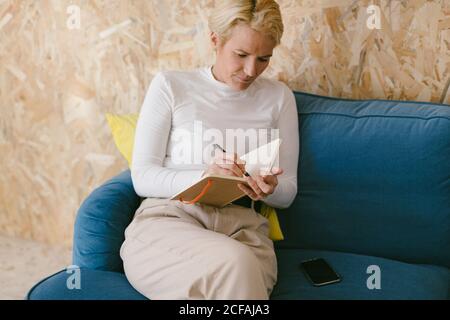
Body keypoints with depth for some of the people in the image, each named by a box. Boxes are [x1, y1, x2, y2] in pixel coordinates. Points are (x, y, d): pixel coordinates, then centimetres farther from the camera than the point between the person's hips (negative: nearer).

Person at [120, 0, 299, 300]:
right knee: (234, 263, -35)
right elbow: (142, 177, 2)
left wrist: (269, 189, -10)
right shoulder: (171, 85, 8)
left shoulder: (279, 97, 15)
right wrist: (203, 177, -17)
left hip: (242, 226, 2)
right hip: (167, 218, -1)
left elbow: (288, 191, 16)